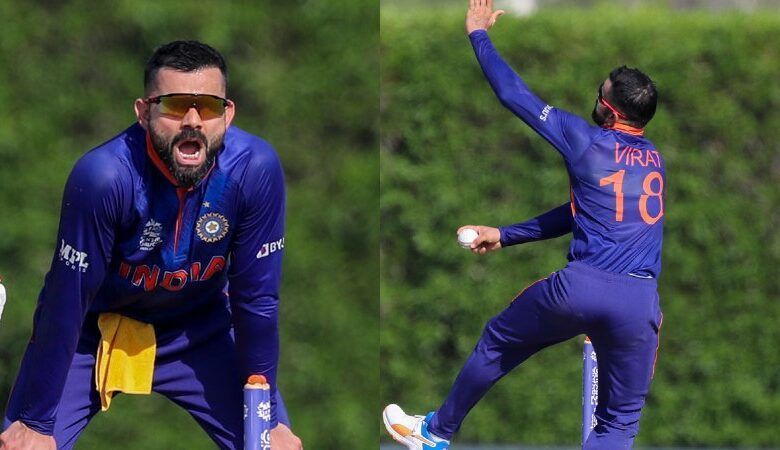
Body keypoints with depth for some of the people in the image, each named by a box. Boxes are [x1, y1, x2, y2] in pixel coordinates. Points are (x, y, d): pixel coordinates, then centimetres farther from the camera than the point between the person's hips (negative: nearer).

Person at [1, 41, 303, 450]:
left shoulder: (255, 168, -24)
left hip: (198, 335, 2)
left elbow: (255, 299, -13)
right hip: (96, 332, -2)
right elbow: (66, 304, -24)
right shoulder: (103, 177, -31)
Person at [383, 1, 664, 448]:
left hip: (580, 288, -3)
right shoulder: (656, 161, 18)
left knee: (497, 342, 25)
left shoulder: (585, 141, 1)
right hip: (639, 302, 3)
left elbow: (514, 94, 10)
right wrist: (505, 236, 31)